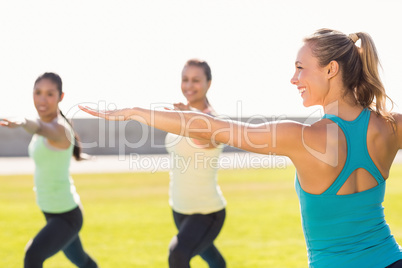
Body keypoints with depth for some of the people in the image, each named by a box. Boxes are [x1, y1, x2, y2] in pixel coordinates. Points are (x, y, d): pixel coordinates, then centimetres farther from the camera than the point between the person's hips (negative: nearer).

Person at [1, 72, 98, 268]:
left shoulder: (59, 129, -26)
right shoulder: (47, 123, 1)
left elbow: (40, 127, -51)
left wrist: (21, 122, -72)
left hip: (67, 217, -10)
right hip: (51, 213, 10)